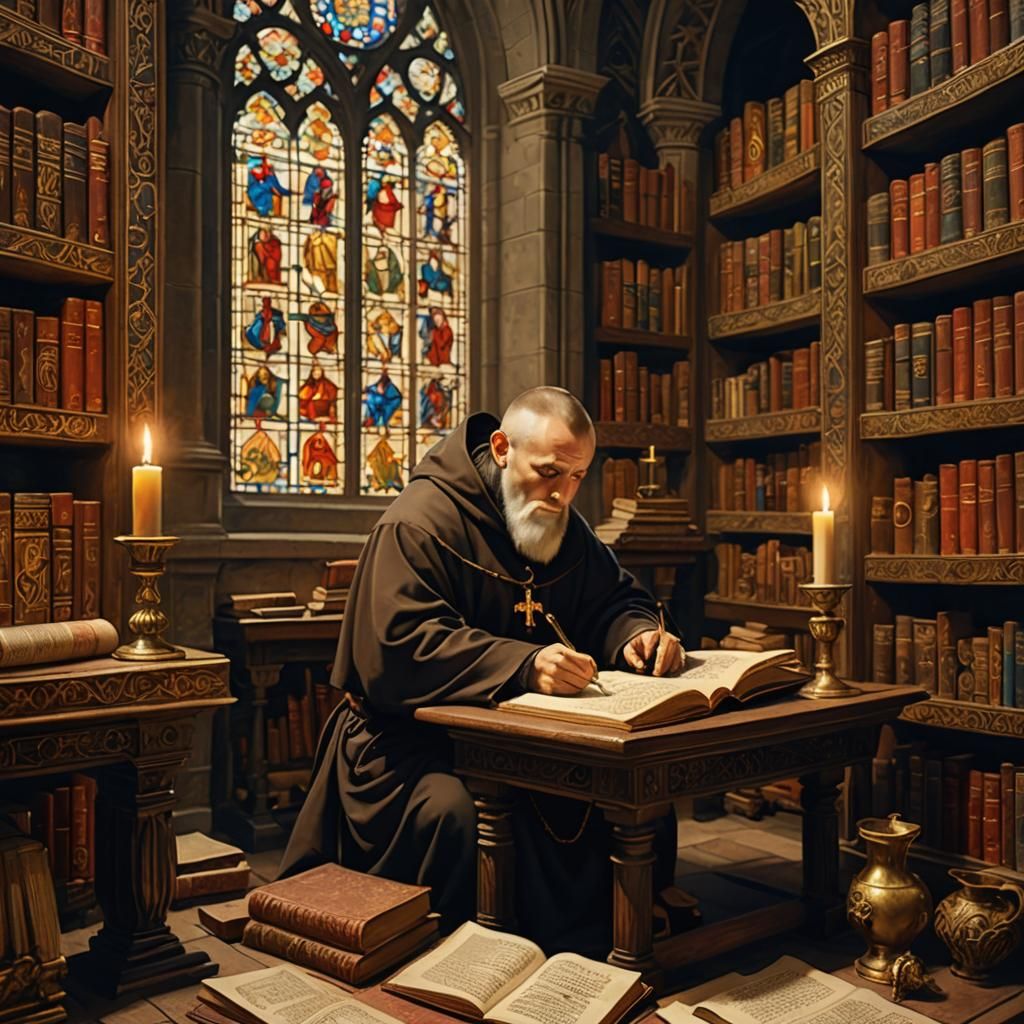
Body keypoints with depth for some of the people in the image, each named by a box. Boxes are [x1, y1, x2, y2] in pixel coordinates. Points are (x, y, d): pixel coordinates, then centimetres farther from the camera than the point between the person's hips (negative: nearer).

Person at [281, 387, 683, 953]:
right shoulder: (419, 522, -14)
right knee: (450, 811, -35)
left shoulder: (564, 526, 10)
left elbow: (615, 600, 16)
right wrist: (523, 665, -37)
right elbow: (398, 649, -25)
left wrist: (636, 633, -10)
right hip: (411, 740, -6)